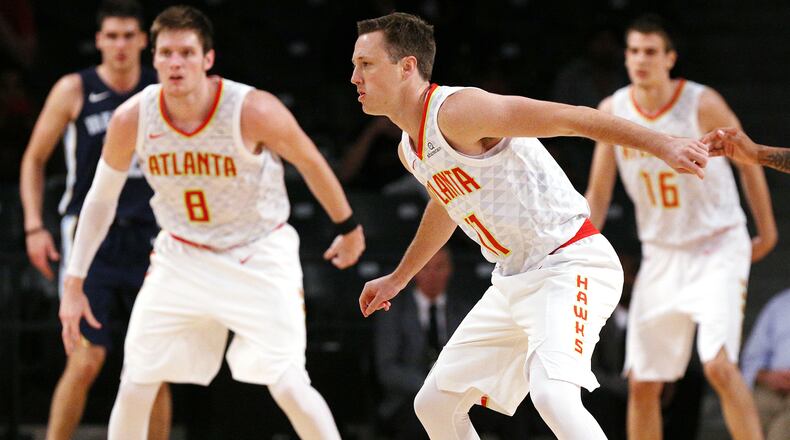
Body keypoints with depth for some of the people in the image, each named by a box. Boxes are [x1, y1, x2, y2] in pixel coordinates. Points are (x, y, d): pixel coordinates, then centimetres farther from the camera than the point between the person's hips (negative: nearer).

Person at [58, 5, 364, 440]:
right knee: (134, 386, 0)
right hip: (180, 256, 3)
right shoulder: (131, 119, -15)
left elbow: (311, 164, -6)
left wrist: (348, 228, 7)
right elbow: (101, 198, 1)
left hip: (259, 256, -3)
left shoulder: (254, 111, -25)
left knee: (288, 385, -15)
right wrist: (74, 282, 1)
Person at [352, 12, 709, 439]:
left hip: (569, 266, -10)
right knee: (435, 403, 12)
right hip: (513, 282, 10)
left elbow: (568, 117, -25)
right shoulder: (409, 150, 10)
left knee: (552, 395, -32)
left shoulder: (456, 110, -19)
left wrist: (662, 144, -34)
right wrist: (398, 278, 43)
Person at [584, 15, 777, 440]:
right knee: (642, 384, 3)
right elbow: (598, 193, 7)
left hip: (718, 247, -5)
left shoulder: (703, 104, -14)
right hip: (661, 255, 5)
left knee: (719, 365, -22)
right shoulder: (612, 111, -2)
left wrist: (767, 230, 8)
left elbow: (748, 159, 0)